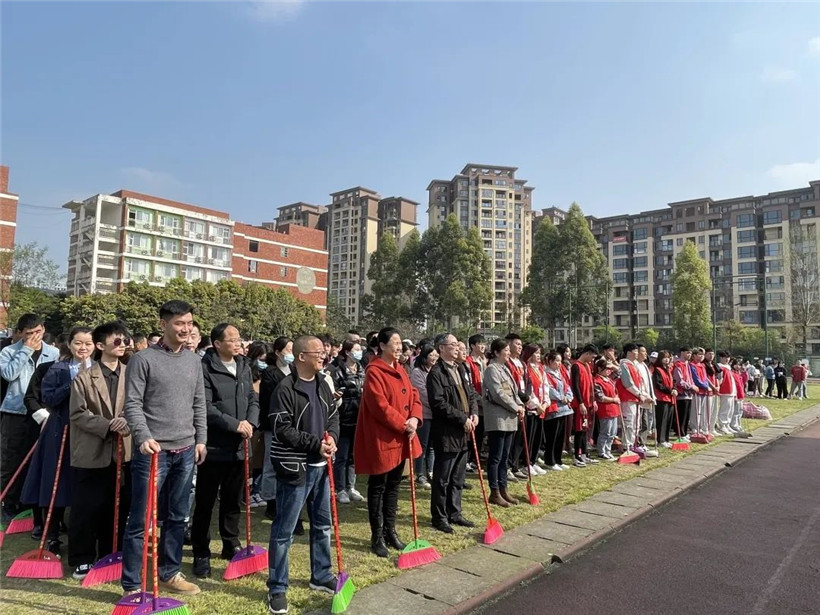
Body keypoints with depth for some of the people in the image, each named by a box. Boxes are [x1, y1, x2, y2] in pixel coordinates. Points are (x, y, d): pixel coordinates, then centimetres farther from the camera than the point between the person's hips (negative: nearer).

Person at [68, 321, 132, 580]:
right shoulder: (84, 378, -3)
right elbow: (77, 413, -8)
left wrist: (128, 421, -18)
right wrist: (107, 426, -19)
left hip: (123, 453, 2)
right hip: (91, 454, -2)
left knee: (118, 510, 11)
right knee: (85, 510, 5)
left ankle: (110, 557, 27)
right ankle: (82, 560, 21)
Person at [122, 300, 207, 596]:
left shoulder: (194, 361, 10)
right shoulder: (143, 359, -6)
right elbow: (133, 404, -10)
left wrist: (201, 439, 9)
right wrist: (144, 437, -22)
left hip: (185, 451, 5)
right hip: (153, 451, -5)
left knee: (177, 517, 15)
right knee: (140, 521, 3)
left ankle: (170, 574, 30)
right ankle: (131, 586, 17)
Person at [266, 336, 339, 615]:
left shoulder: (323, 384, 7)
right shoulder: (286, 388, -16)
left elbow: (334, 415, 14)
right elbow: (282, 429, -18)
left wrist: (332, 437, -7)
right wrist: (315, 444, -19)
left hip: (321, 466, 8)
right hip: (294, 467, -7)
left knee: (322, 525, 19)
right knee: (284, 530, 4)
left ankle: (321, 577, 36)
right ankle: (277, 588, 19)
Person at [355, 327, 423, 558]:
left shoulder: (400, 370, 10)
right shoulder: (373, 372, -16)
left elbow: (413, 395, 8)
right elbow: (380, 406, -22)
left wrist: (414, 419, -10)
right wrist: (403, 425, -18)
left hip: (401, 438, 8)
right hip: (381, 438, -8)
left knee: (393, 485, 17)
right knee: (378, 487, 5)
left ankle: (390, 531, 30)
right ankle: (377, 537, 17)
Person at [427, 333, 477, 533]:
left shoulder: (459, 369, 14)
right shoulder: (436, 373, -13)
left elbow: (470, 394, 17)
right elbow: (439, 403, -20)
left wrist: (474, 413, -1)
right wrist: (463, 419, -16)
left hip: (463, 433, 8)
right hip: (446, 433, -8)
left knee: (458, 478, 16)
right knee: (442, 479, 4)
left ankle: (454, 513, 29)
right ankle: (439, 517, 16)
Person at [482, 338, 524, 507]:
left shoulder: (505, 368, 16)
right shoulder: (492, 369, -12)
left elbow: (513, 391, 18)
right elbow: (498, 394, -18)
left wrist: (520, 405, 1)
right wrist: (515, 407, -10)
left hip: (509, 419, 9)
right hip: (497, 418, -9)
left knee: (504, 457, 14)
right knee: (496, 457, -2)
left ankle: (503, 489, 22)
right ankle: (494, 492, 6)